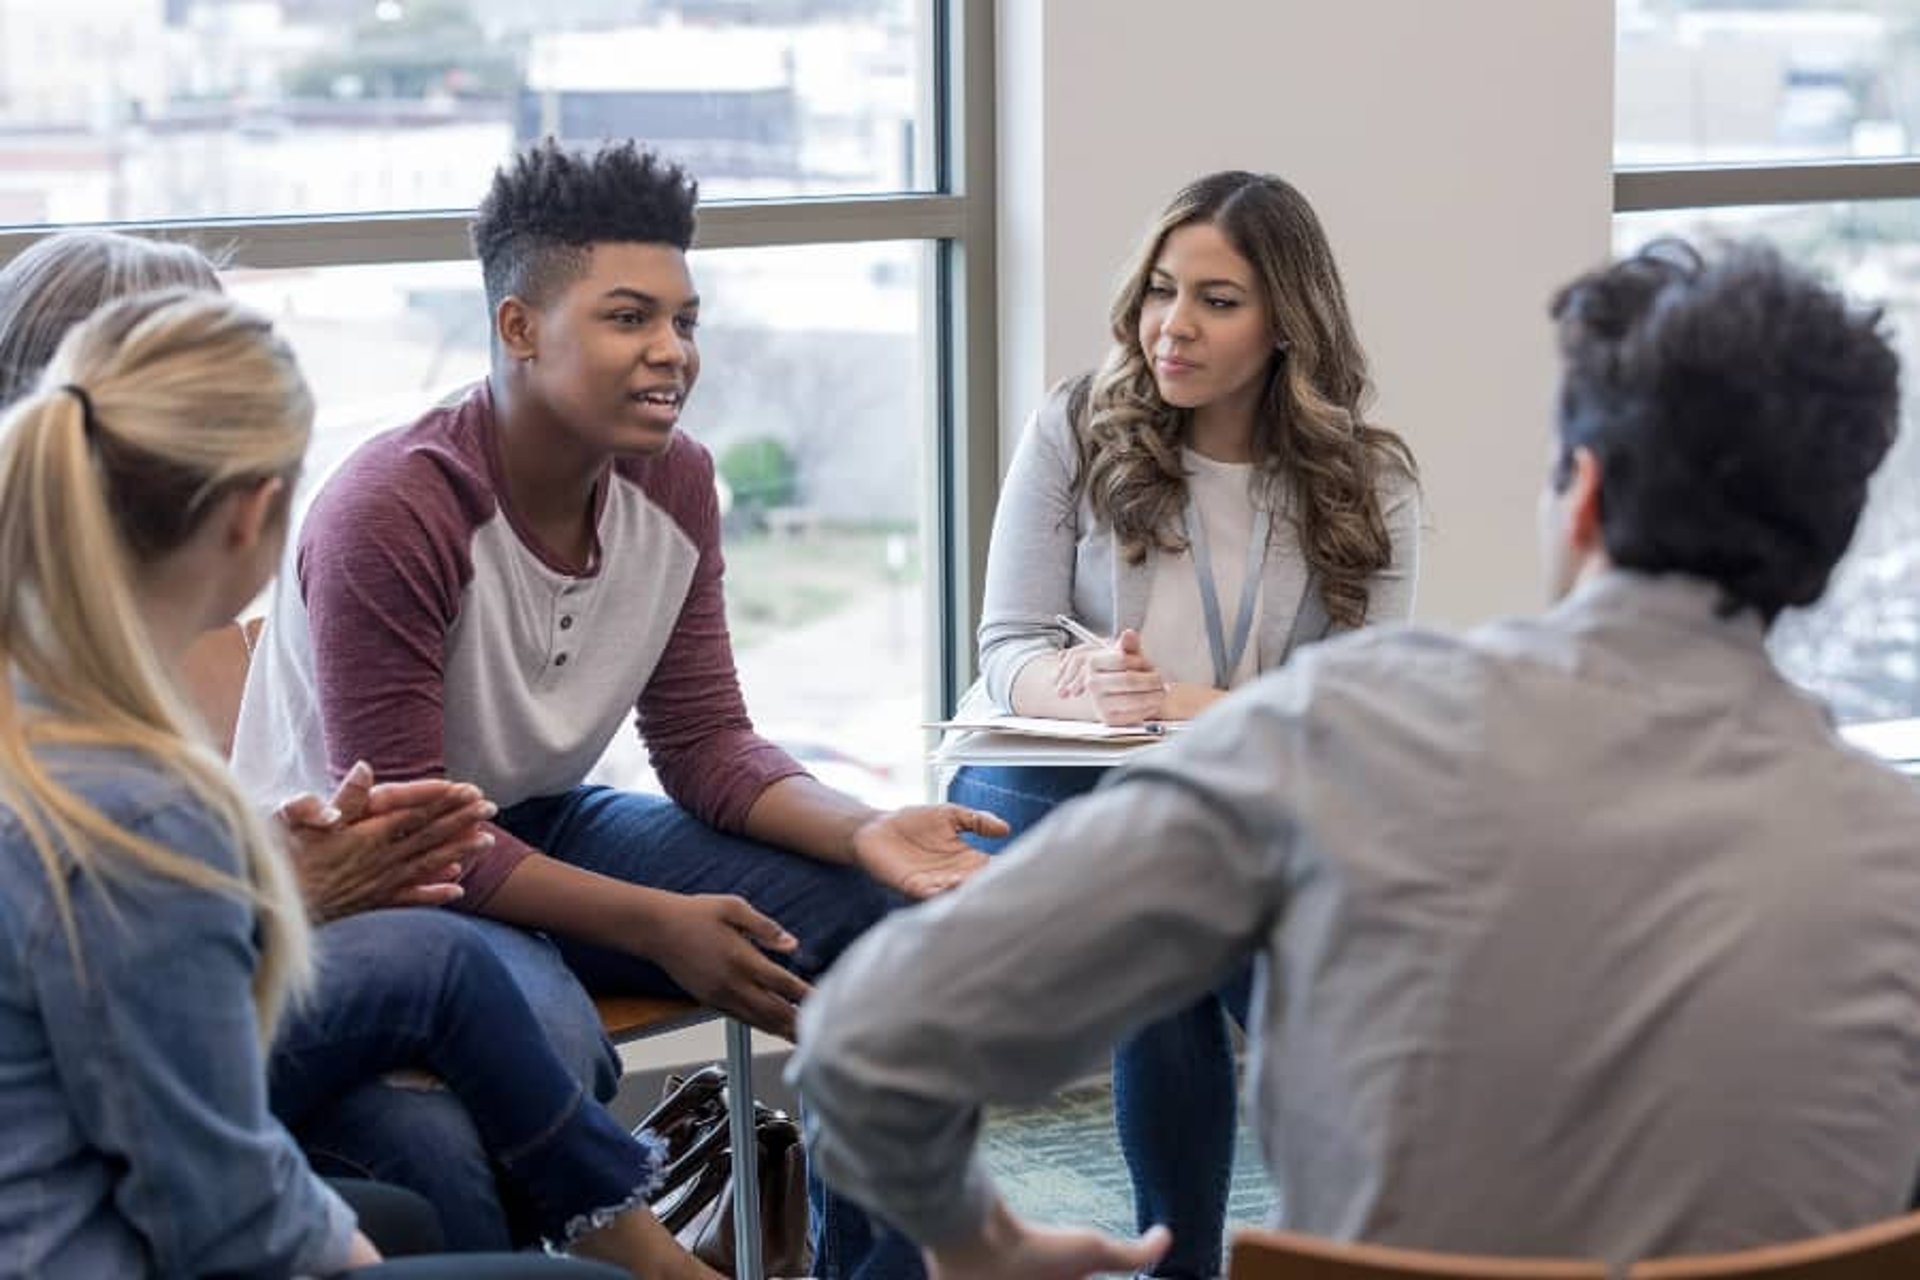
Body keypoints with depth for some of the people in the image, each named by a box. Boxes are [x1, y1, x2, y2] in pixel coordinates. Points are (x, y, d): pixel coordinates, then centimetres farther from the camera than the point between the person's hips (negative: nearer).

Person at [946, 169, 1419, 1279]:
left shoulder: (1368, 482, 3)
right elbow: (1009, 649, -1)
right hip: (1072, 793, -1)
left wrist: (1185, 705, -24)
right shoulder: (1076, 433, 2)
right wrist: (1093, 690, -26)